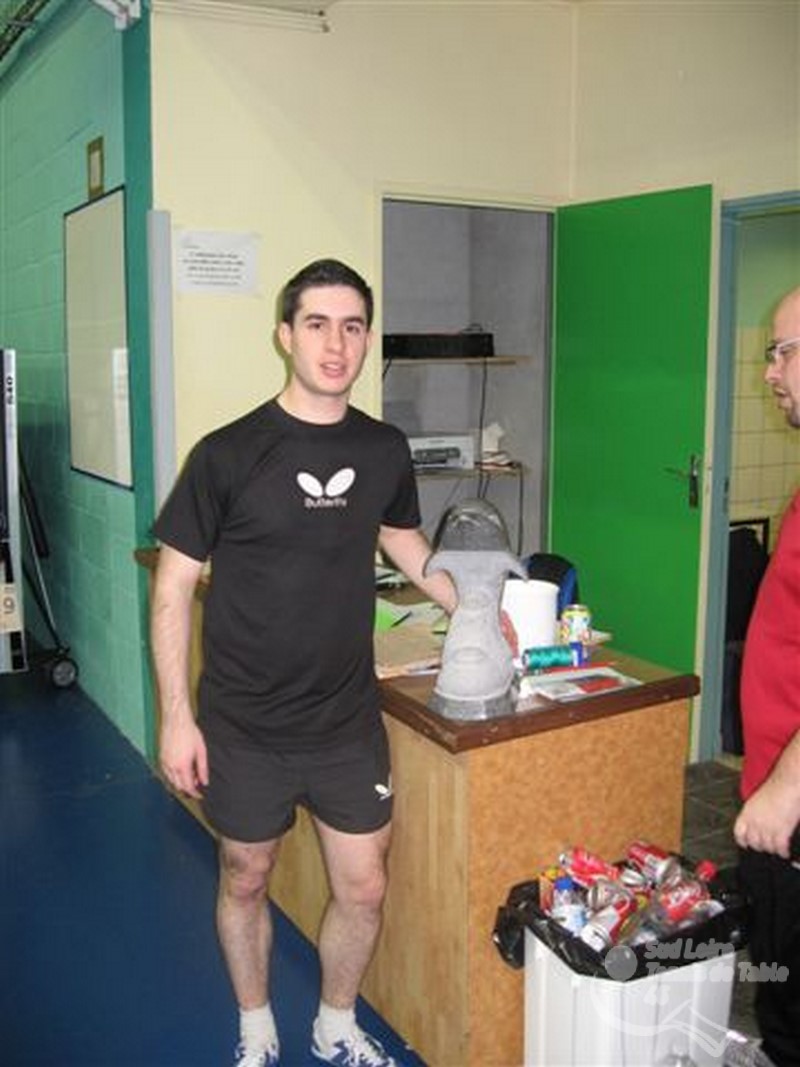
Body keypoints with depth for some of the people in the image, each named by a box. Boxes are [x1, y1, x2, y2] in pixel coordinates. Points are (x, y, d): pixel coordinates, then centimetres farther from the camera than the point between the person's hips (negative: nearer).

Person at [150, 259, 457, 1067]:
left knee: (363, 888, 11)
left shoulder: (384, 450, -2)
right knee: (245, 880, 16)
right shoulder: (227, 455, -14)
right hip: (244, 726, -3)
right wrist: (175, 716, -10)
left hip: (348, 721, 3)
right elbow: (173, 587, -8)